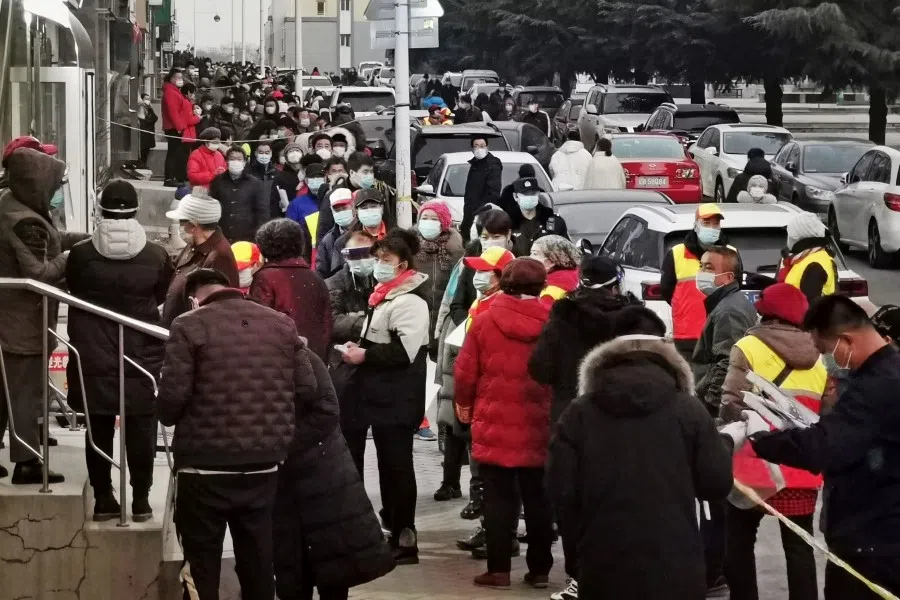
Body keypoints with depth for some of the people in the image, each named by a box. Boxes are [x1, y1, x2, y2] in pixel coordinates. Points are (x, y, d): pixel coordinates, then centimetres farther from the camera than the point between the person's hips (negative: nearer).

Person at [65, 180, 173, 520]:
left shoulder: (81, 253, -10)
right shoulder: (156, 255, -9)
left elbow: (74, 293, 4)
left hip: (93, 355, 0)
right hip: (142, 355, 0)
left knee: (99, 429, 9)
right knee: (140, 429, 8)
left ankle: (103, 499, 13)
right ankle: (141, 500, 11)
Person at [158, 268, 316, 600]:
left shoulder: (189, 327, -7)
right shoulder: (282, 324, 7)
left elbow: (172, 396, -13)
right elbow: (306, 388, 6)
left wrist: (171, 418, 9)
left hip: (206, 466, -4)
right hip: (264, 465, 4)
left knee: (201, 565, 4)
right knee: (257, 561, 15)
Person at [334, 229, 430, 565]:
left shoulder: (409, 301, -16)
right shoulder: (383, 295, 16)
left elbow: (405, 351, -25)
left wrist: (365, 355, -18)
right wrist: (357, 347, 11)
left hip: (395, 399, -10)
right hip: (375, 394, 10)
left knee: (396, 464, -6)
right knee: (388, 464, 14)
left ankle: (404, 538, -1)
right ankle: (395, 526, 21)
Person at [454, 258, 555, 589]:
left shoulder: (485, 321, -6)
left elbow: (465, 372, -2)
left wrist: (464, 403, 17)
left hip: (495, 425, -1)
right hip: (539, 428, 1)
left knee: (498, 497, 5)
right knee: (538, 498, 11)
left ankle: (498, 569, 5)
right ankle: (539, 569, 15)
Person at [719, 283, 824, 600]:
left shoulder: (749, 349, -7)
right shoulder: (815, 362, 10)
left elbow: (733, 405, -13)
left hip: (754, 464, -4)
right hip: (801, 468, 4)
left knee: (739, 541, 10)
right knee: (799, 546, 9)